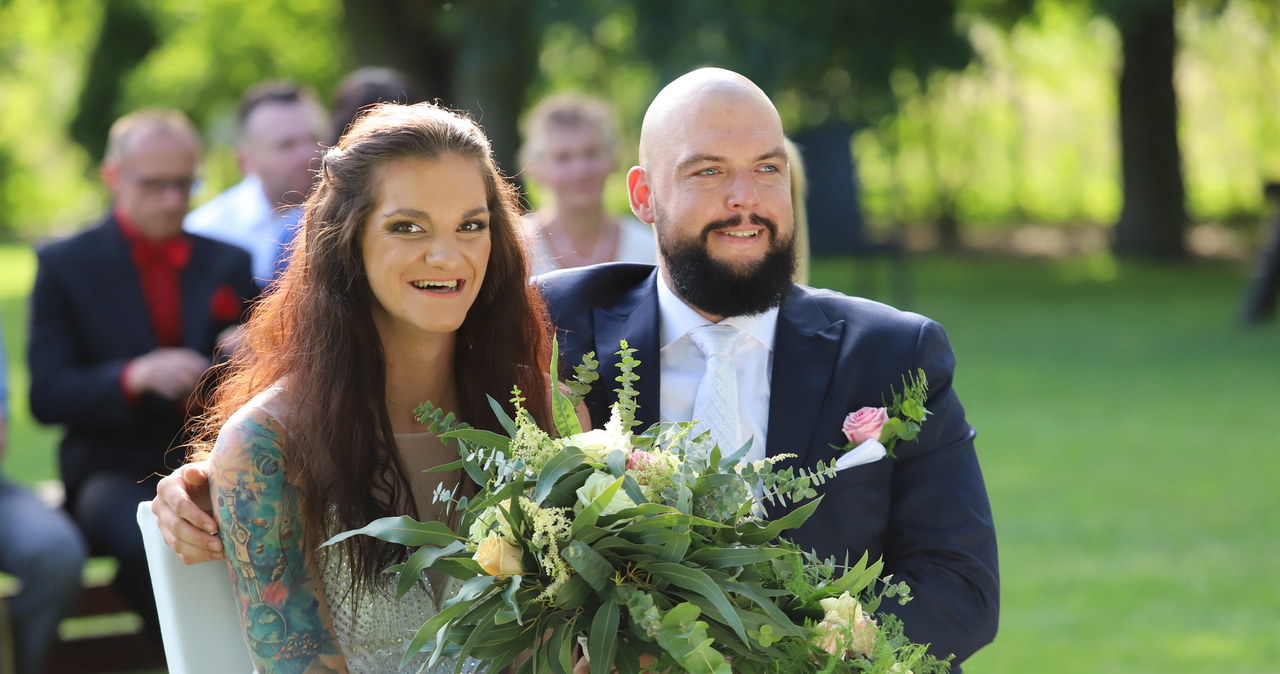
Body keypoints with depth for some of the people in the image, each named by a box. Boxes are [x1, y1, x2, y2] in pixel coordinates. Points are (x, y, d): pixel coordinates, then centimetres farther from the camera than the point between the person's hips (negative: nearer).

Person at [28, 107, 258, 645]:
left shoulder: (227, 264, 15)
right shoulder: (65, 265, 5)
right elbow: (47, 395, -4)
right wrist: (133, 377, -22)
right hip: (115, 469, -3)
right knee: (149, 543, -38)